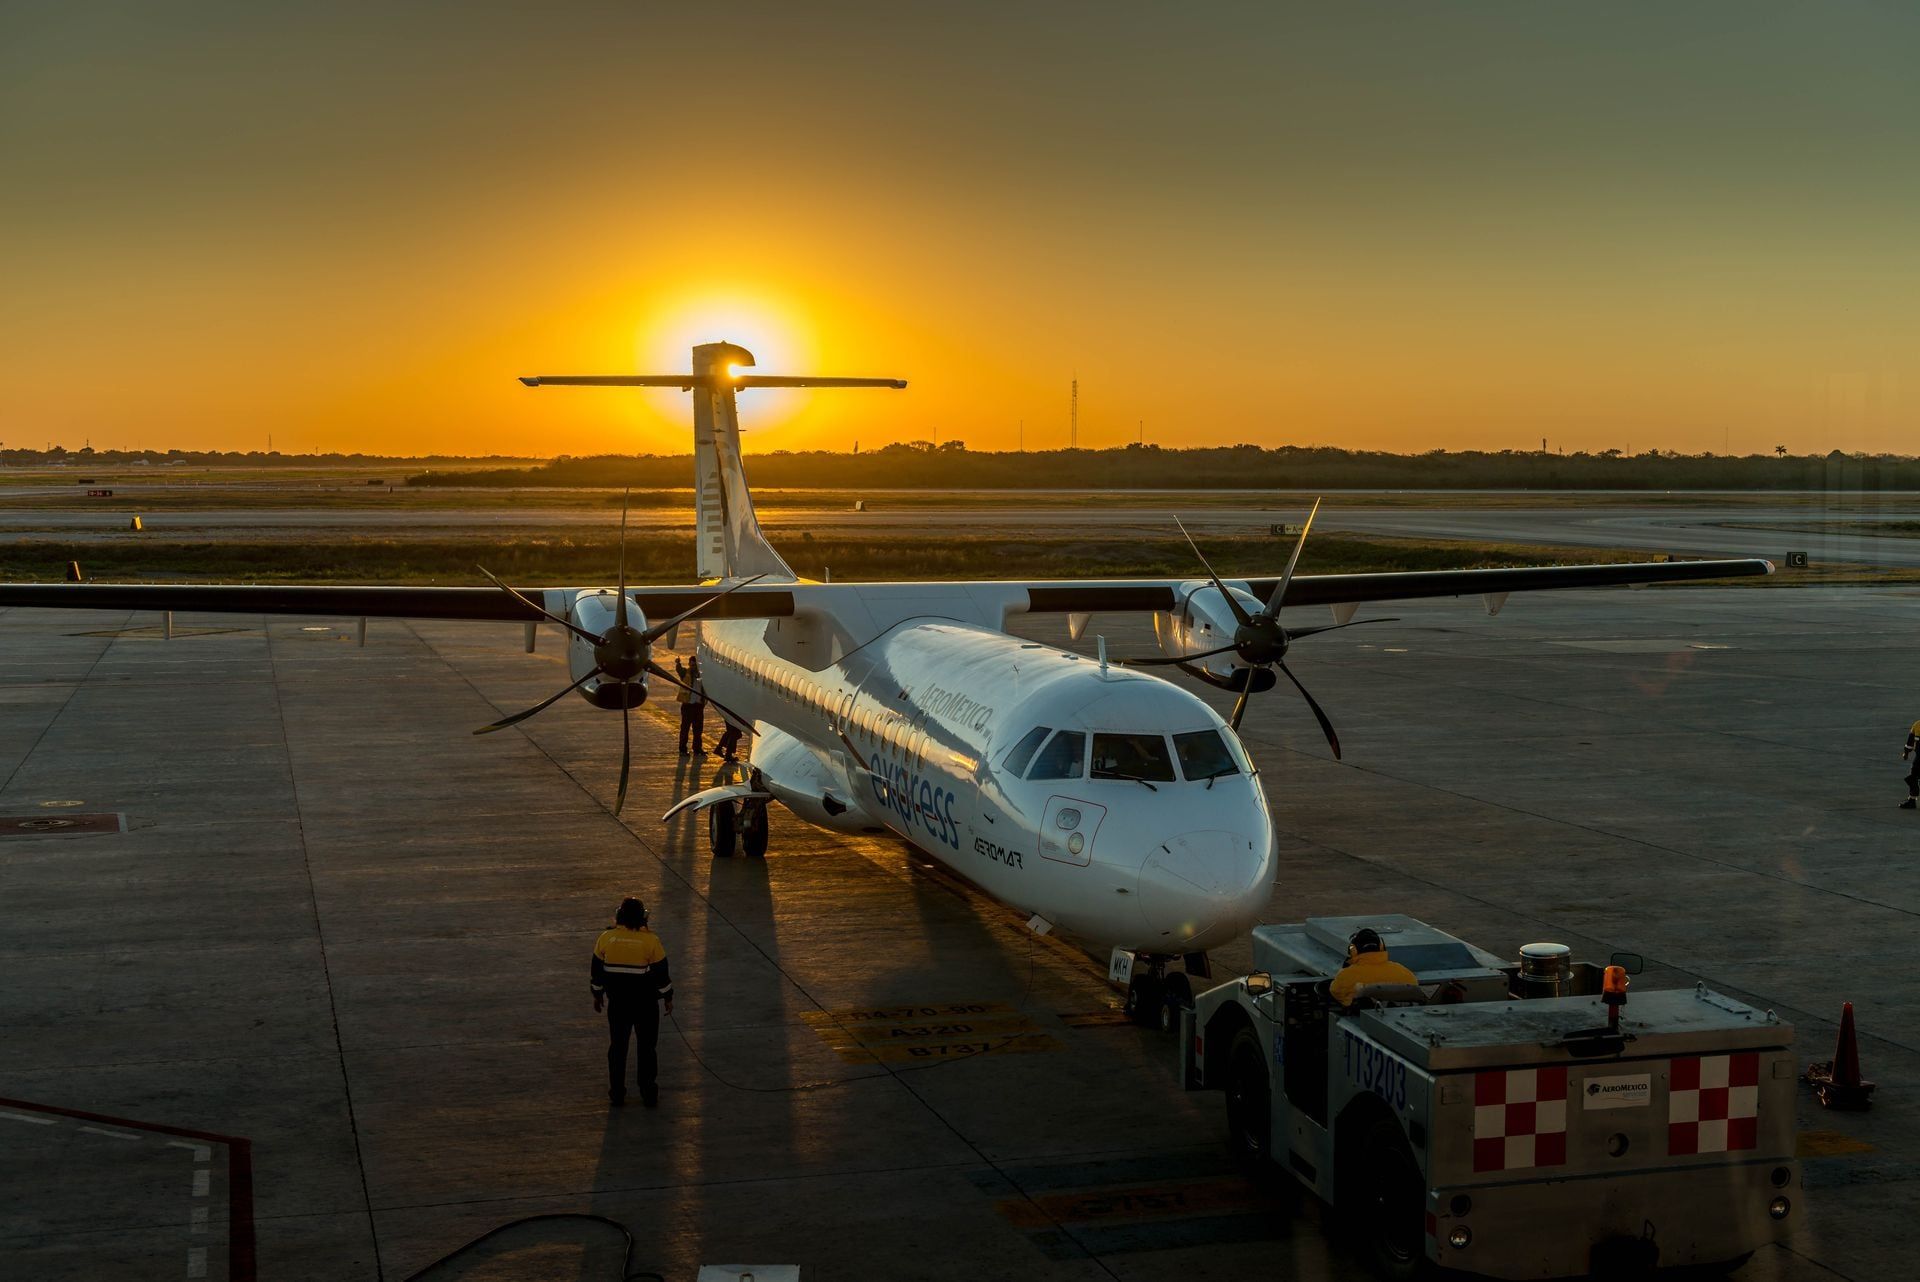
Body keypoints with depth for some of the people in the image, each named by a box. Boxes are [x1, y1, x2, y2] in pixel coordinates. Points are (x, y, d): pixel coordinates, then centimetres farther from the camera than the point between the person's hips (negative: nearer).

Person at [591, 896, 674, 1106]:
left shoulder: (606, 938, -8)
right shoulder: (651, 941, -15)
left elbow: (597, 971, 2)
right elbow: (661, 973, -8)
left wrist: (597, 995, 17)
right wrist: (668, 998, 5)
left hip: (617, 1002, 2)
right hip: (645, 1003, -2)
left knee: (617, 1045, 13)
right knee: (646, 1046, 11)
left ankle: (617, 1092, 18)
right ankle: (648, 1091, 15)